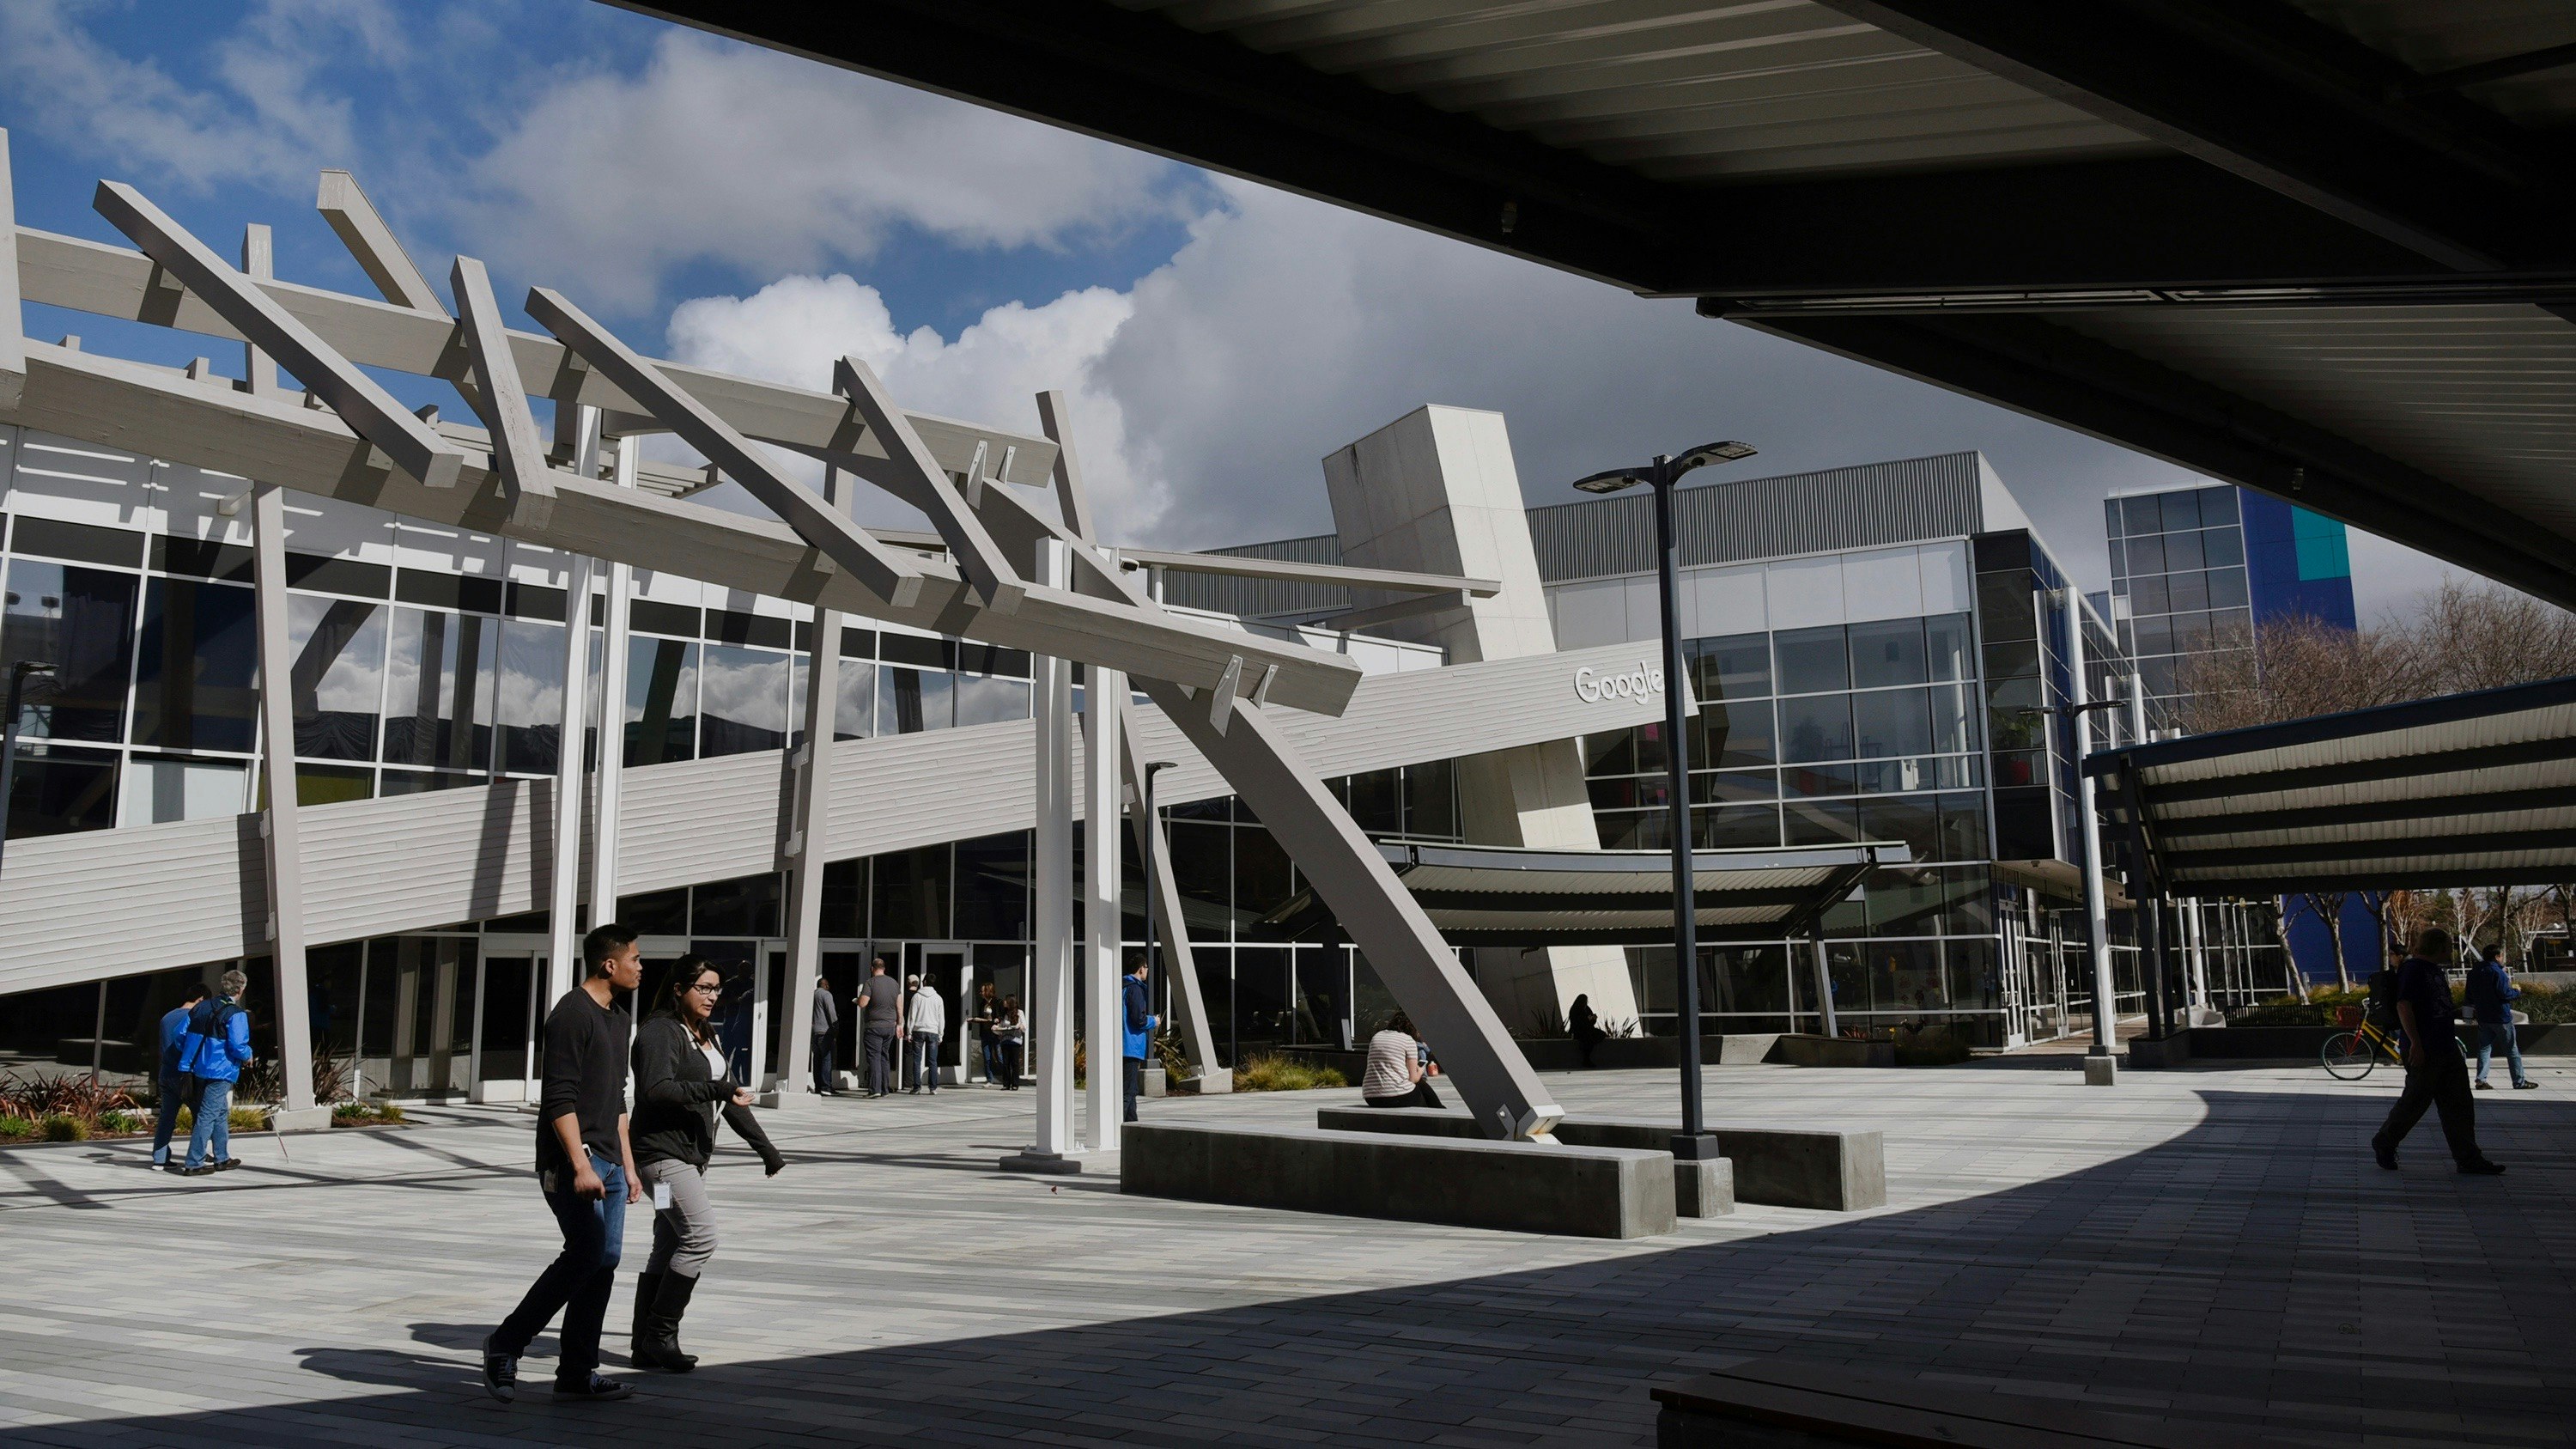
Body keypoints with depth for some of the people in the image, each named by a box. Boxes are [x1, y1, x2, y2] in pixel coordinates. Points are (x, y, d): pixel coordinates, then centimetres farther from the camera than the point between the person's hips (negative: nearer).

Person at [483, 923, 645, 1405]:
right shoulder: (572, 1014, -11)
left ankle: (577, 1374, 10)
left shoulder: (619, 1020, 19)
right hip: (572, 1163, -9)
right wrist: (581, 1165, -22)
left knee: (605, 1261, 5)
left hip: (608, 1162, 9)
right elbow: (560, 1099, -17)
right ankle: (505, 1346, 3)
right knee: (586, 1254, -13)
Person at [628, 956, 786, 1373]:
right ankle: (660, 1335, -7)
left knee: (668, 1251, 10)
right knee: (700, 1236, -16)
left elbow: (729, 1095, 23)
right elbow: (656, 1091, -23)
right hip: (663, 1151, -9)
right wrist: (714, 1090, -28)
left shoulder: (707, 1036, 19)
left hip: (692, 1155, 9)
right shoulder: (660, 1033, -10)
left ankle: (646, 1346, 15)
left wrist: (765, 1147, 22)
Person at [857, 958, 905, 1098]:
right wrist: (899, 1024, 16)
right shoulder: (895, 983, 10)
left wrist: (858, 998, 7)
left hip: (874, 1026, -5)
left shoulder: (870, 982, -8)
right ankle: (885, 1090, 12)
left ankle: (875, 1089, -10)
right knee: (885, 1057, 13)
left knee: (874, 1057, -4)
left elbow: (862, 1003, -16)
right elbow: (899, 1006, 10)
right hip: (890, 1026, 5)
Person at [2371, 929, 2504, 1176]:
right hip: (2423, 1051, -10)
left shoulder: (2437, 971, 18)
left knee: (2460, 1104, 6)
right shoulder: (2413, 968, -12)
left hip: (2446, 1048, 10)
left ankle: (2469, 1159, 9)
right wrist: (2415, 1043, -25)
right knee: (2415, 1102, -2)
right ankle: (2384, 1143, 15)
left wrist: (2452, 1039, 23)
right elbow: (2404, 1006, -20)